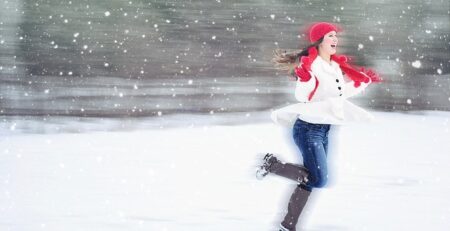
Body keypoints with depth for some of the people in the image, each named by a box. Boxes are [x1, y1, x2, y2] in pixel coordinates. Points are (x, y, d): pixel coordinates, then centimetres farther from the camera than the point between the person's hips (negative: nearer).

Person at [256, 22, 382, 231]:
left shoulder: (337, 66, 11)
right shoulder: (310, 64, -15)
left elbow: (340, 94, 22)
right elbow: (302, 96, -21)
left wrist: (363, 82, 21)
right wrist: (305, 78, -38)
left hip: (324, 130, 9)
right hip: (308, 129, -9)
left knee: (310, 181, 7)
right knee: (318, 180, -16)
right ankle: (272, 164, 1)